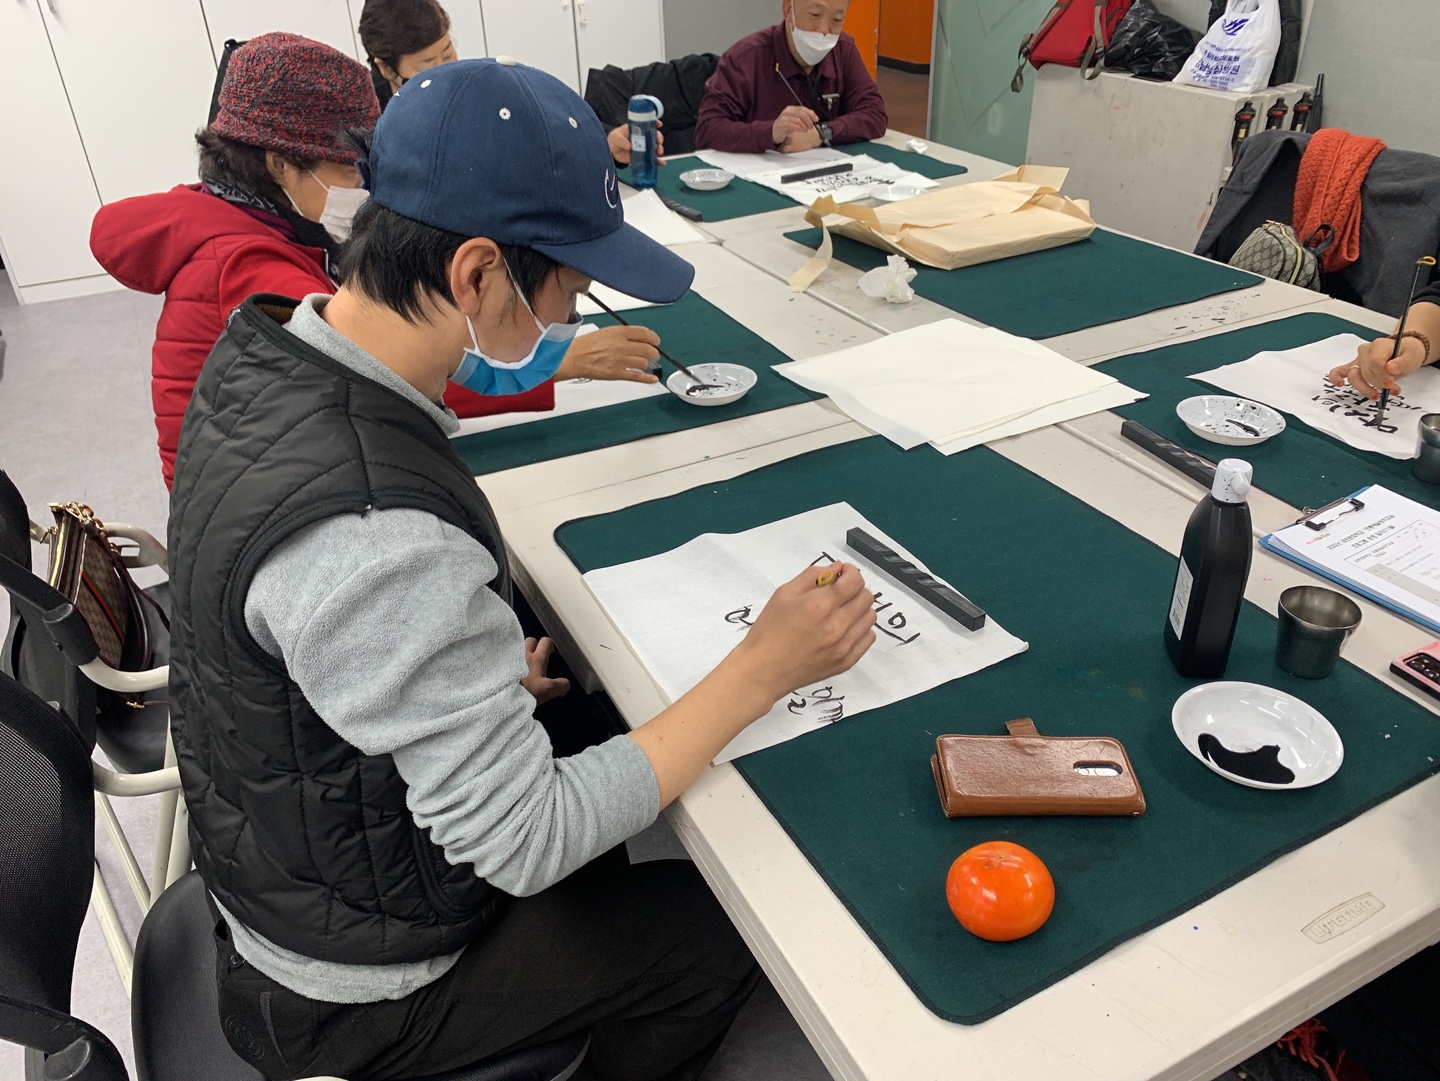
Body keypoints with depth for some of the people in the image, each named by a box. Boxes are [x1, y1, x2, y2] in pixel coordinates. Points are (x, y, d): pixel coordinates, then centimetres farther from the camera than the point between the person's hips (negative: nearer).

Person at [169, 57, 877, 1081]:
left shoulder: (262, 348, -10)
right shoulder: (377, 543, -39)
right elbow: (526, 846, -30)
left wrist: (478, 668, -4)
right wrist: (764, 669, -24)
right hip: (360, 986, -7)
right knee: (728, 924, 8)